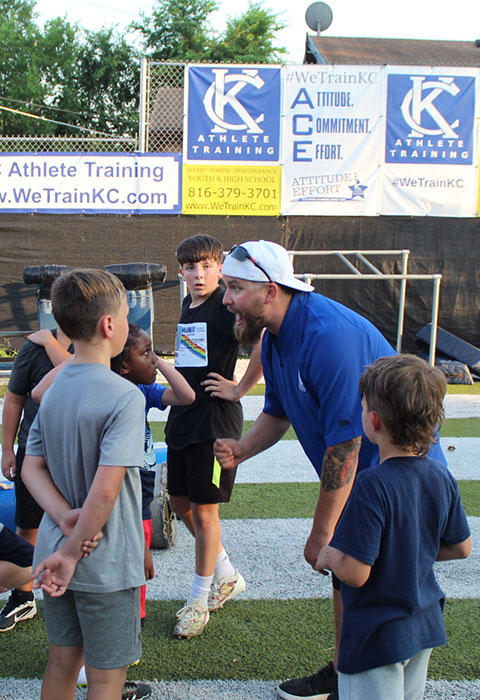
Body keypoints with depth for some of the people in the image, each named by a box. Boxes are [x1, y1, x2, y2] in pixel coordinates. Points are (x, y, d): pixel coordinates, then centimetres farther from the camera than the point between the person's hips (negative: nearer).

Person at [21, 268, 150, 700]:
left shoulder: (54, 389, 3)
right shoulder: (125, 397, -21)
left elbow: (32, 469, 2)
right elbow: (106, 489, -26)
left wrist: (65, 517, -10)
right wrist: (72, 553, -16)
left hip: (56, 555, 7)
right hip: (105, 565, -7)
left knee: (62, 662, 22)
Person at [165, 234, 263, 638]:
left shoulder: (225, 306, -14)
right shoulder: (188, 305, 12)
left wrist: (239, 389, -19)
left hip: (215, 420, -9)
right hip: (182, 417, 9)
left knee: (204, 510, 0)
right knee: (180, 503, 15)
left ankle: (199, 601, 17)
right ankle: (227, 576, 32)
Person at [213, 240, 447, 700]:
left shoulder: (328, 335, -31)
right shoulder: (274, 337, 0)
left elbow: (344, 441, -30)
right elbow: (278, 412, 14)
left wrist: (322, 532, -23)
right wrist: (241, 449, -6)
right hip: (354, 475, 9)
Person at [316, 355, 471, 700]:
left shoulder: (372, 487, -28)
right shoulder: (441, 477, -7)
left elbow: (356, 573, -27)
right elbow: (461, 548, 6)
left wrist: (328, 557, -8)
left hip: (378, 637, -7)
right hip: (425, 626, 7)